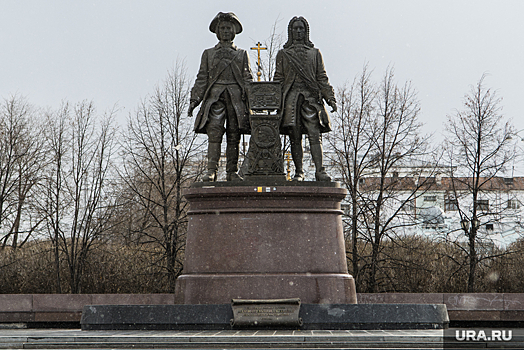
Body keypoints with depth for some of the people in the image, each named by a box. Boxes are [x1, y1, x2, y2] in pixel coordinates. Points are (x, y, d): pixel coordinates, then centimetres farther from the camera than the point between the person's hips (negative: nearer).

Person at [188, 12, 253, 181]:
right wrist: (194, 100, 3)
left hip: (236, 97, 1)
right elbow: (202, 79, 14)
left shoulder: (242, 54, 19)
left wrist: (250, 101, 2)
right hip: (215, 96, -1)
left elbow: (247, 79, 14)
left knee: (234, 135, -2)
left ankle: (232, 172, 1)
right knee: (214, 132, -15)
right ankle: (211, 171, -17)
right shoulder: (208, 53, 18)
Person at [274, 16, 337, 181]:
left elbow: (322, 78, 13)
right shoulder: (283, 54, 17)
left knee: (314, 134, -13)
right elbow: (278, 79, 14)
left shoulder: (314, 53, 17)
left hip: (311, 97, -1)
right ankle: (299, 172, 2)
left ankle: (319, 171, -18)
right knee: (294, 135, -3)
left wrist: (330, 99, 3)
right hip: (291, 98, 1)